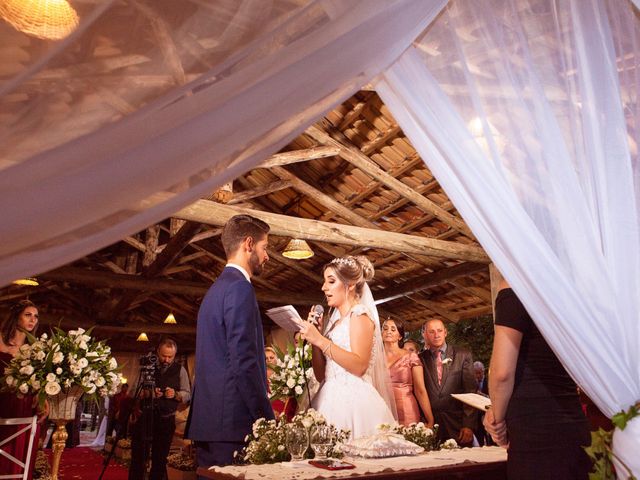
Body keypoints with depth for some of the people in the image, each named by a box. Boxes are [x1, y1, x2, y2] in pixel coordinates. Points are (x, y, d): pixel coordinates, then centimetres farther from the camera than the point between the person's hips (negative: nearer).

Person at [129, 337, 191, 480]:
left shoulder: (180, 370, 2)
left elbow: (187, 395, 2)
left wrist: (175, 394, -18)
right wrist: (147, 393, -18)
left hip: (166, 420, 0)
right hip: (144, 417, 0)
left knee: (160, 459, 5)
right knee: (137, 457, 1)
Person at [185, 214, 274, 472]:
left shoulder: (216, 288, 17)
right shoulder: (240, 288, -12)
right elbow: (244, 363, -20)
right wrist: (267, 419, -15)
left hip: (208, 421, 9)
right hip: (232, 423, -9)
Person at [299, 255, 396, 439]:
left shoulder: (359, 314, -3)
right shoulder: (333, 319, 17)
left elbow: (359, 366, -17)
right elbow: (320, 374, 12)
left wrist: (321, 340, -17)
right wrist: (314, 335, 4)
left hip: (354, 401, -6)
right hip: (330, 400, 6)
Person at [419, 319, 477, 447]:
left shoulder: (463, 355, 1)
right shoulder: (421, 359, 3)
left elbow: (470, 391, -2)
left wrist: (468, 425, -8)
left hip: (457, 424, -1)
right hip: (430, 423, 1)